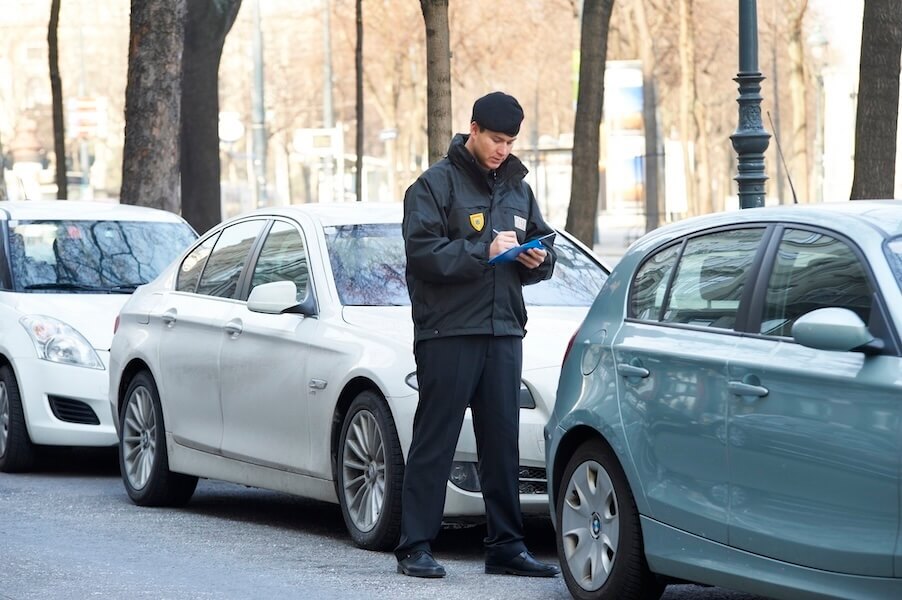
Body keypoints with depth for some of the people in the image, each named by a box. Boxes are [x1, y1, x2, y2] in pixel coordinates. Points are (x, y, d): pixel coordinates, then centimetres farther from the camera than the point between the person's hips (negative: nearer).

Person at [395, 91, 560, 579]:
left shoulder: (517, 188, 16)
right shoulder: (435, 185, -4)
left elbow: (542, 244, 24)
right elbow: (423, 251, -14)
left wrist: (539, 259, 1)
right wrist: (484, 251, -19)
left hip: (503, 333, 6)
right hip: (448, 332, -6)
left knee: (503, 443, 8)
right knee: (434, 442, -4)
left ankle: (506, 547, 13)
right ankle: (415, 547, -1)